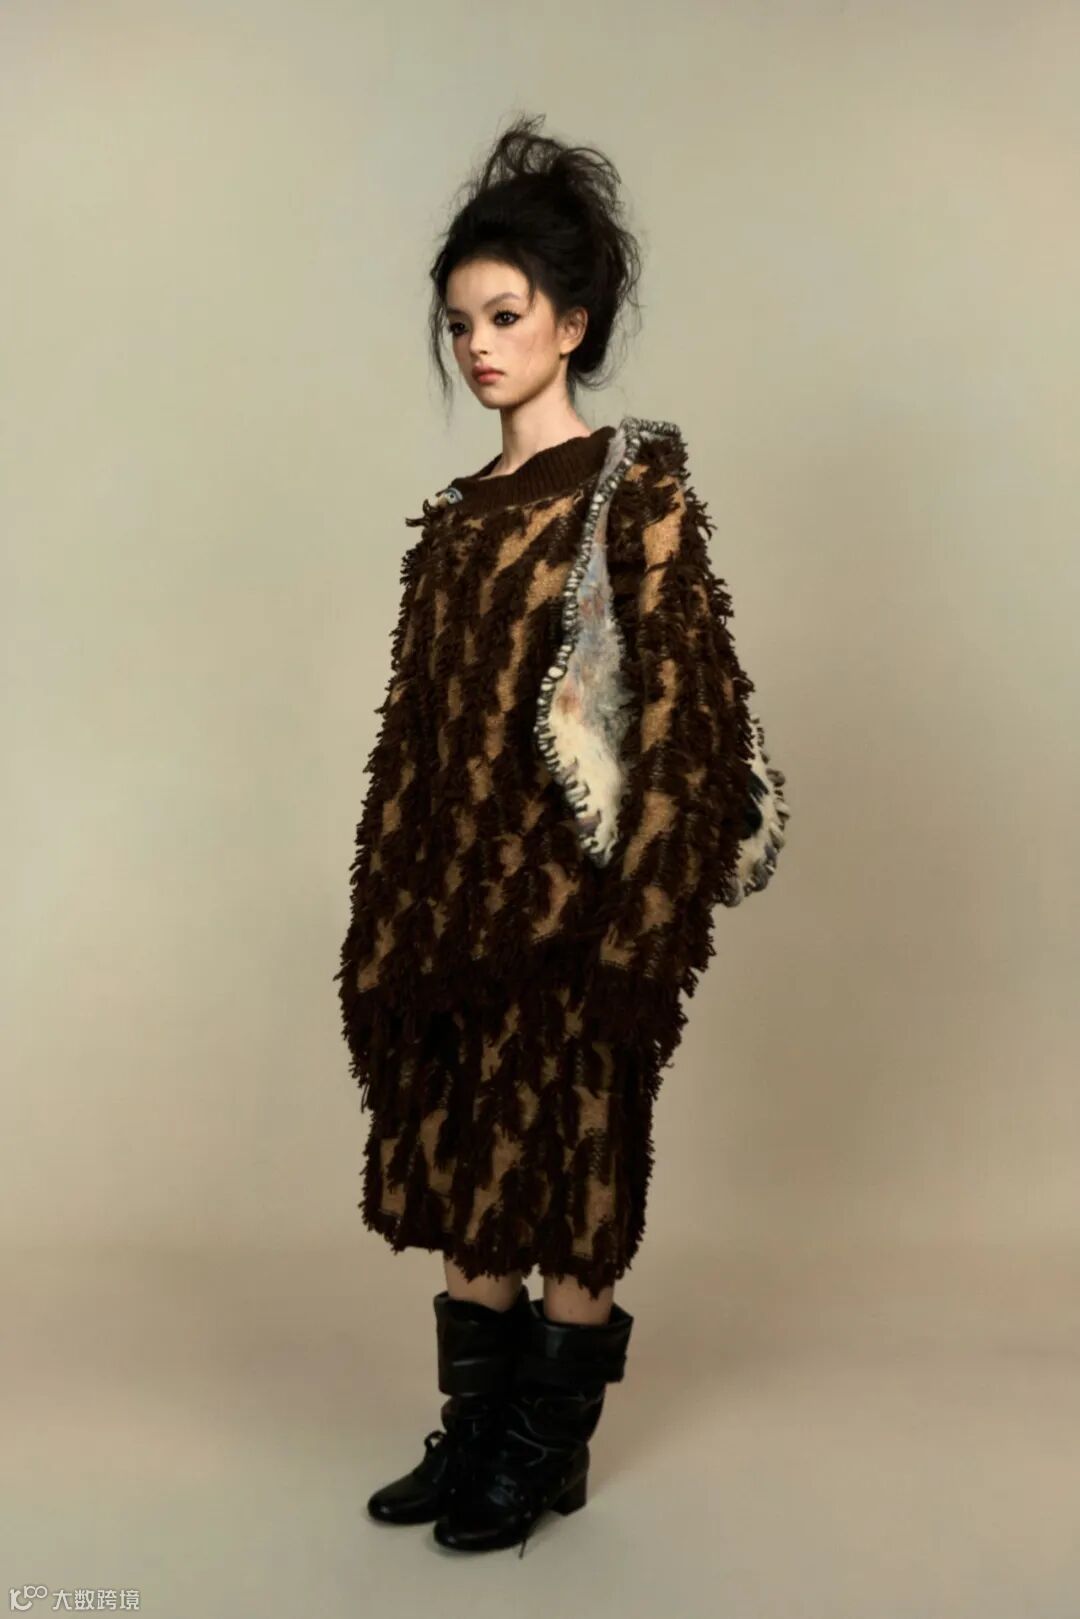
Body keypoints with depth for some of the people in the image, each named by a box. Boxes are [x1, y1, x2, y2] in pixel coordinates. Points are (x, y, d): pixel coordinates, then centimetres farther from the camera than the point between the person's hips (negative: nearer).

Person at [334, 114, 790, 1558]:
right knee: (464, 1152, 12)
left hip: (570, 882, -7)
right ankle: (476, 1430, 26)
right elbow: (422, 716, 14)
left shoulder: (637, 485, -7)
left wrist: (636, 914, -17)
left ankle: (551, 1445, 20)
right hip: (458, 882, 7)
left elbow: (676, 701, -12)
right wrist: (394, 911, 11)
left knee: (570, 1155, 4)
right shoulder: (460, 510, 13)